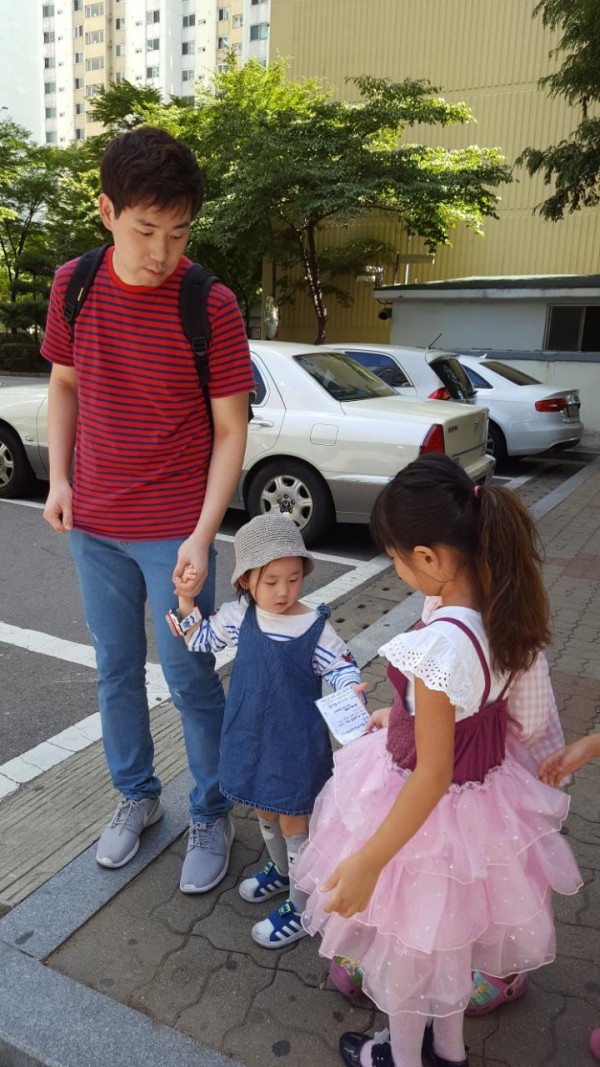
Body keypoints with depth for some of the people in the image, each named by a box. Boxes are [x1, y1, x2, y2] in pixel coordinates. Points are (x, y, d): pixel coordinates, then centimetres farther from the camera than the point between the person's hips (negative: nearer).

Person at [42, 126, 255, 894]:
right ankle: (136, 796, 39)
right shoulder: (74, 286, -2)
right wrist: (58, 478, 0)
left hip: (175, 529, -4)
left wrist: (203, 534, -19)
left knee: (191, 681, 6)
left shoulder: (211, 308, -14)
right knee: (115, 671, 17)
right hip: (93, 523, 4)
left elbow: (230, 430, -11)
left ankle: (211, 817, 29)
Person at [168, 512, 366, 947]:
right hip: (251, 735, 5)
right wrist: (186, 601, -3)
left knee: (293, 823, 10)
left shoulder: (316, 627, -19)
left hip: (297, 744, -5)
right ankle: (281, 871, 53)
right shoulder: (239, 616, -6)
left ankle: (300, 909, 30)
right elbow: (200, 638, 10)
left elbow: (343, 668, -13)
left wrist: (352, 689, -33)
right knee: (265, 812, 26)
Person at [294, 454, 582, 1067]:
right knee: (450, 929, 31)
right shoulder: (505, 611, -12)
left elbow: (433, 775, -28)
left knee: (408, 941, 22)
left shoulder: (440, 645, -36)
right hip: (484, 795, 7)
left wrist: (367, 862, -20)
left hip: (430, 809, -7)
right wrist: (404, 715, 16)